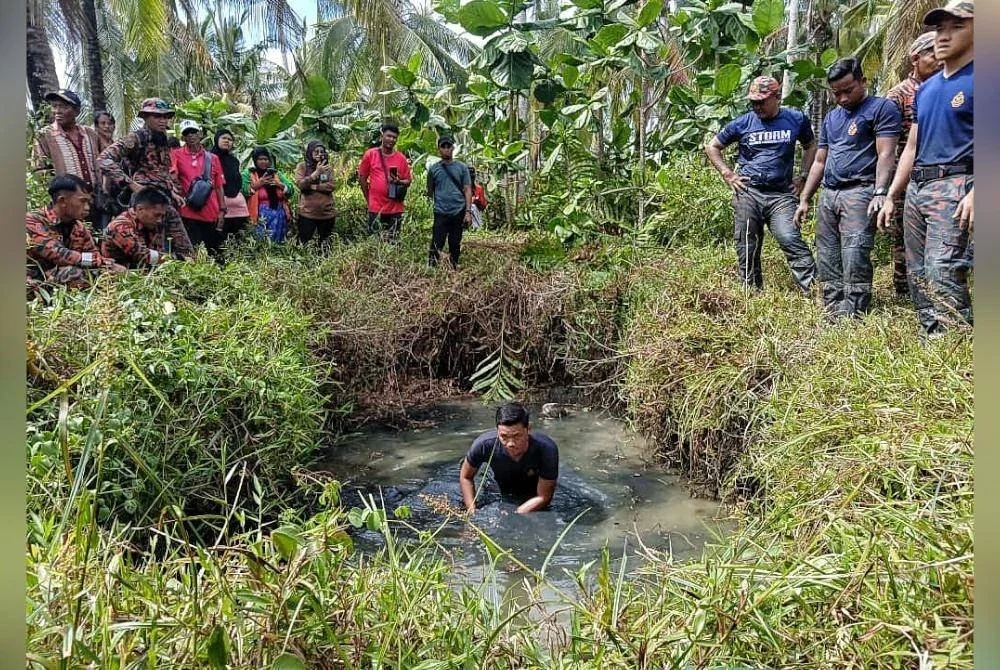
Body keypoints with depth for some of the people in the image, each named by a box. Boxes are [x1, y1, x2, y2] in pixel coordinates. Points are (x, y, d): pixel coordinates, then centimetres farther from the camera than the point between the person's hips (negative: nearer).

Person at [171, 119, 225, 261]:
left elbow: (218, 187, 13)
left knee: (216, 256, 7)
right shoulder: (177, 155, 4)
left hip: (212, 216, 3)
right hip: (189, 214, -3)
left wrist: (222, 210, 7)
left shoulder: (213, 158, 12)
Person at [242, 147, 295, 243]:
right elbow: (242, 191, -8)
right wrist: (258, 184, -13)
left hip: (278, 215, 4)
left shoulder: (276, 174, 16)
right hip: (260, 216, -3)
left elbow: (291, 190, 10)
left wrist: (279, 184, -6)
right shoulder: (248, 174, 7)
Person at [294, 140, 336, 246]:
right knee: (304, 244, 0)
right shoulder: (302, 166, 0)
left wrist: (313, 186, -13)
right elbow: (300, 185, -14)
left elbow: (330, 186, -5)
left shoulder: (327, 167, 6)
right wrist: (316, 173, -21)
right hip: (307, 212, -3)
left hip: (327, 212, 3)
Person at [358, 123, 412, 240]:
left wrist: (398, 182, -12)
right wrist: (369, 199, 8)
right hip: (376, 208, -2)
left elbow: (408, 181, 10)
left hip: (396, 208, 2)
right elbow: (362, 178, 6)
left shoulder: (401, 158, 4)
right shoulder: (370, 154, -1)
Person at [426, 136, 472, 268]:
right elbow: (430, 192, 10)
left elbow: (467, 190, 3)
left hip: (459, 212, 1)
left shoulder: (462, 167, 6)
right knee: (436, 246, -6)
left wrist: (468, 212, -6)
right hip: (440, 213, -1)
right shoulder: (433, 169, 7)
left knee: (455, 246, 7)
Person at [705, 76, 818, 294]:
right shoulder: (742, 124, 5)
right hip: (747, 193, 1)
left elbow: (811, 147, 21)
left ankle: (812, 289, -18)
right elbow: (712, 147, 14)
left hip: (781, 195, -1)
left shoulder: (796, 120, 5)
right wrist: (728, 175, 4)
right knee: (747, 249, 4)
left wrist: (803, 177, 9)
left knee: (791, 240, -20)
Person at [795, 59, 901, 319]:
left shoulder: (882, 108, 1)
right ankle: (832, 315, 6)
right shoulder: (831, 117, 23)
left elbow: (886, 154, -9)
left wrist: (880, 193, -21)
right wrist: (804, 199, 19)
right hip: (829, 194, 7)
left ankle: (852, 316, -18)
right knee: (828, 259, 3)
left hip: (859, 192, -7)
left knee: (854, 256, -17)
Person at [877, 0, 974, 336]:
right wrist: (891, 196, 17)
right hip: (916, 186, 8)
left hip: (953, 185, -8)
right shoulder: (926, 88, 20)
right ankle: (930, 338, 14)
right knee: (916, 274, 7)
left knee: (941, 270, -21)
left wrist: (974, 192, -24)